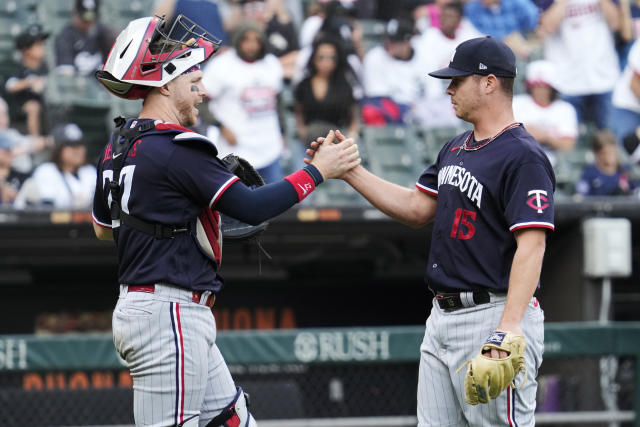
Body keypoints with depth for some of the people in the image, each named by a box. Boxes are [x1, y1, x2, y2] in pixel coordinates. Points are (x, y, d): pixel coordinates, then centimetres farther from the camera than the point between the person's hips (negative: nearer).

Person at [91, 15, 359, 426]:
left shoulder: (119, 145, 12)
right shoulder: (175, 149, -17)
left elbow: (102, 227, 24)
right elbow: (252, 208, -19)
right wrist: (318, 170, -10)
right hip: (168, 315, -10)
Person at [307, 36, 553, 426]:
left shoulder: (523, 157, -15)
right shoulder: (456, 148, 16)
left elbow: (531, 245, -22)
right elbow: (417, 209, 21)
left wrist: (510, 324, -32)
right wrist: (350, 170, 13)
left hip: (492, 315, -10)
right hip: (443, 316, 10)